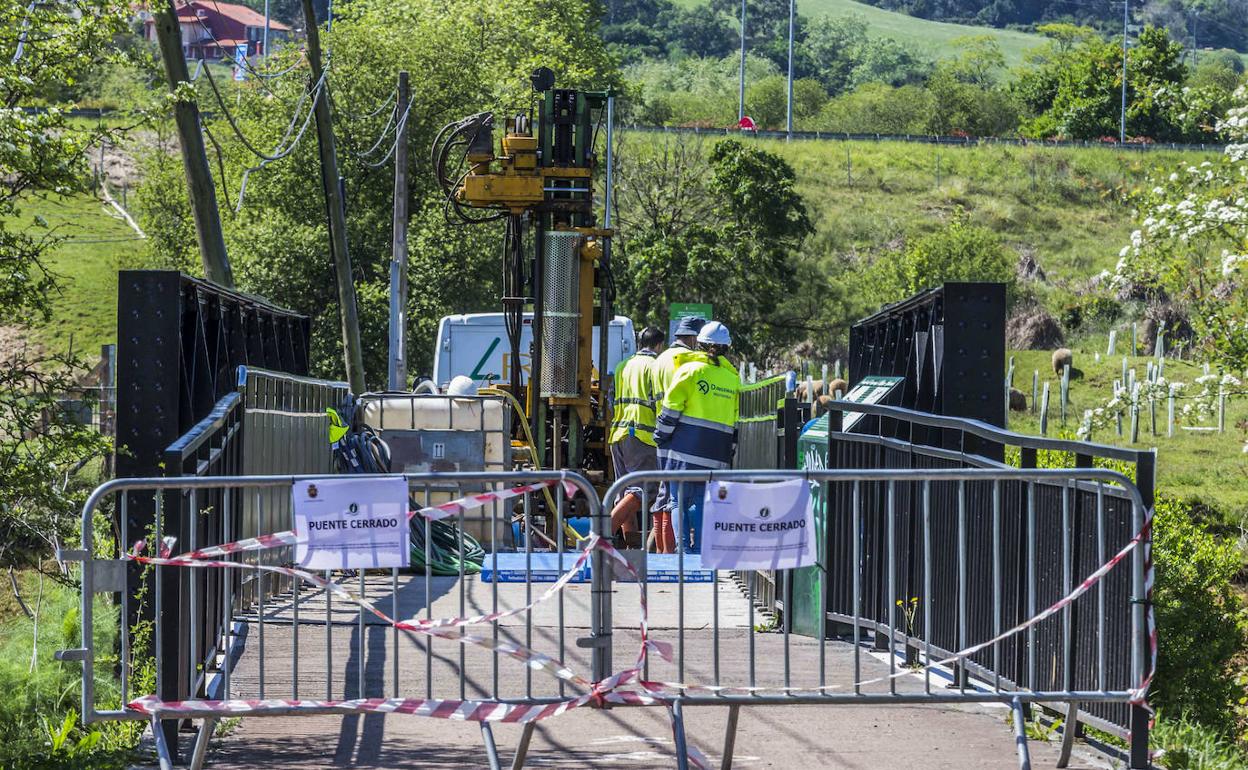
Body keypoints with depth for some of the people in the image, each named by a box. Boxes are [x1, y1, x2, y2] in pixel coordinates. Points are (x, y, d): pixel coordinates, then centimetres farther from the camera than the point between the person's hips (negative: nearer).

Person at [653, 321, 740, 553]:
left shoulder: (690, 369, -2)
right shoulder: (733, 378, 12)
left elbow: (671, 408, -4)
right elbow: (736, 422, 14)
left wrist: (661, 438, 6)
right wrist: (729, 452, 21)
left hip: (685, 448, -4)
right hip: (716, 454, 4)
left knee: (679, 500, 2)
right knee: (702, 501, 11)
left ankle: (685, 549, -6)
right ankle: (701, 549, 6)